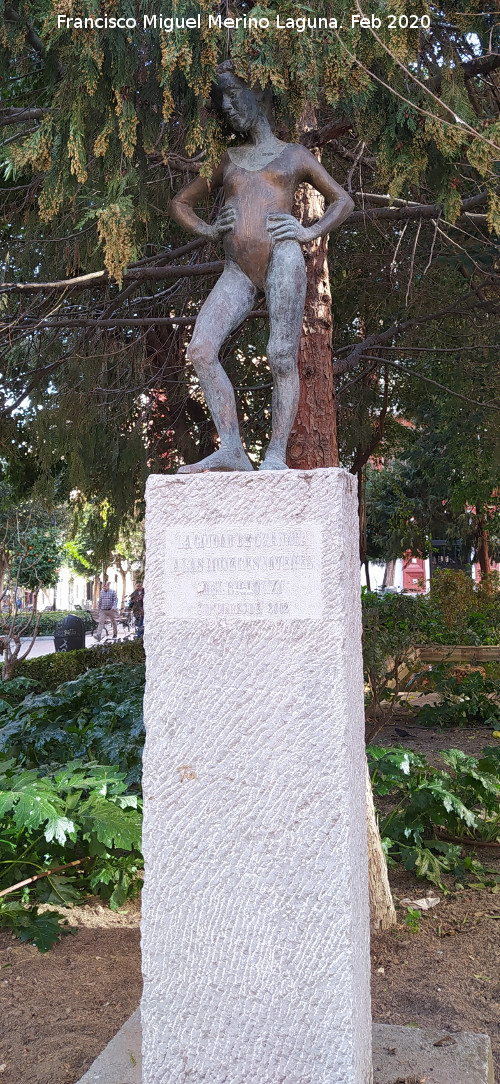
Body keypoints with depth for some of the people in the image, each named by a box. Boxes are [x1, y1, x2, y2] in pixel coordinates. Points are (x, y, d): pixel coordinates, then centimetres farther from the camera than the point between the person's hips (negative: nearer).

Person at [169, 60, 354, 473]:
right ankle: (232, 451, -18)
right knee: (200, 349, -17)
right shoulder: (227, 160, 28)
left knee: (282, 357, -15)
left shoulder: (294, 154, 20)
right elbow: (180, 202, 33)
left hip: (282, 259, -3)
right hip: (237, 271, 3)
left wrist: (310, 232, 2)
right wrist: (207, 230, 13)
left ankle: (277, 455, -13)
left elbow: (344, 201, 20)